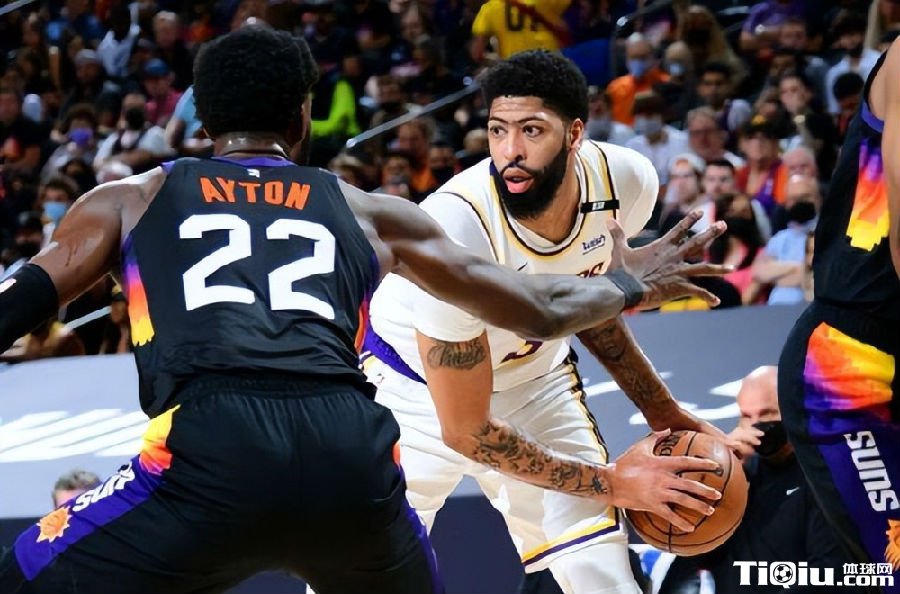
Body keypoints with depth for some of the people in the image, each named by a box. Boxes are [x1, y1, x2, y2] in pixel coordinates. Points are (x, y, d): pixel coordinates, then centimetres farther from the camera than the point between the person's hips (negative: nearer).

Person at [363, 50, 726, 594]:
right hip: (417, 386, -4)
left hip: (536, 373, 4)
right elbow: (465, 430, -26)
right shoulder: (454, 228, -37)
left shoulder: (627, 181, -21)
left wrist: (660, 409, 7)